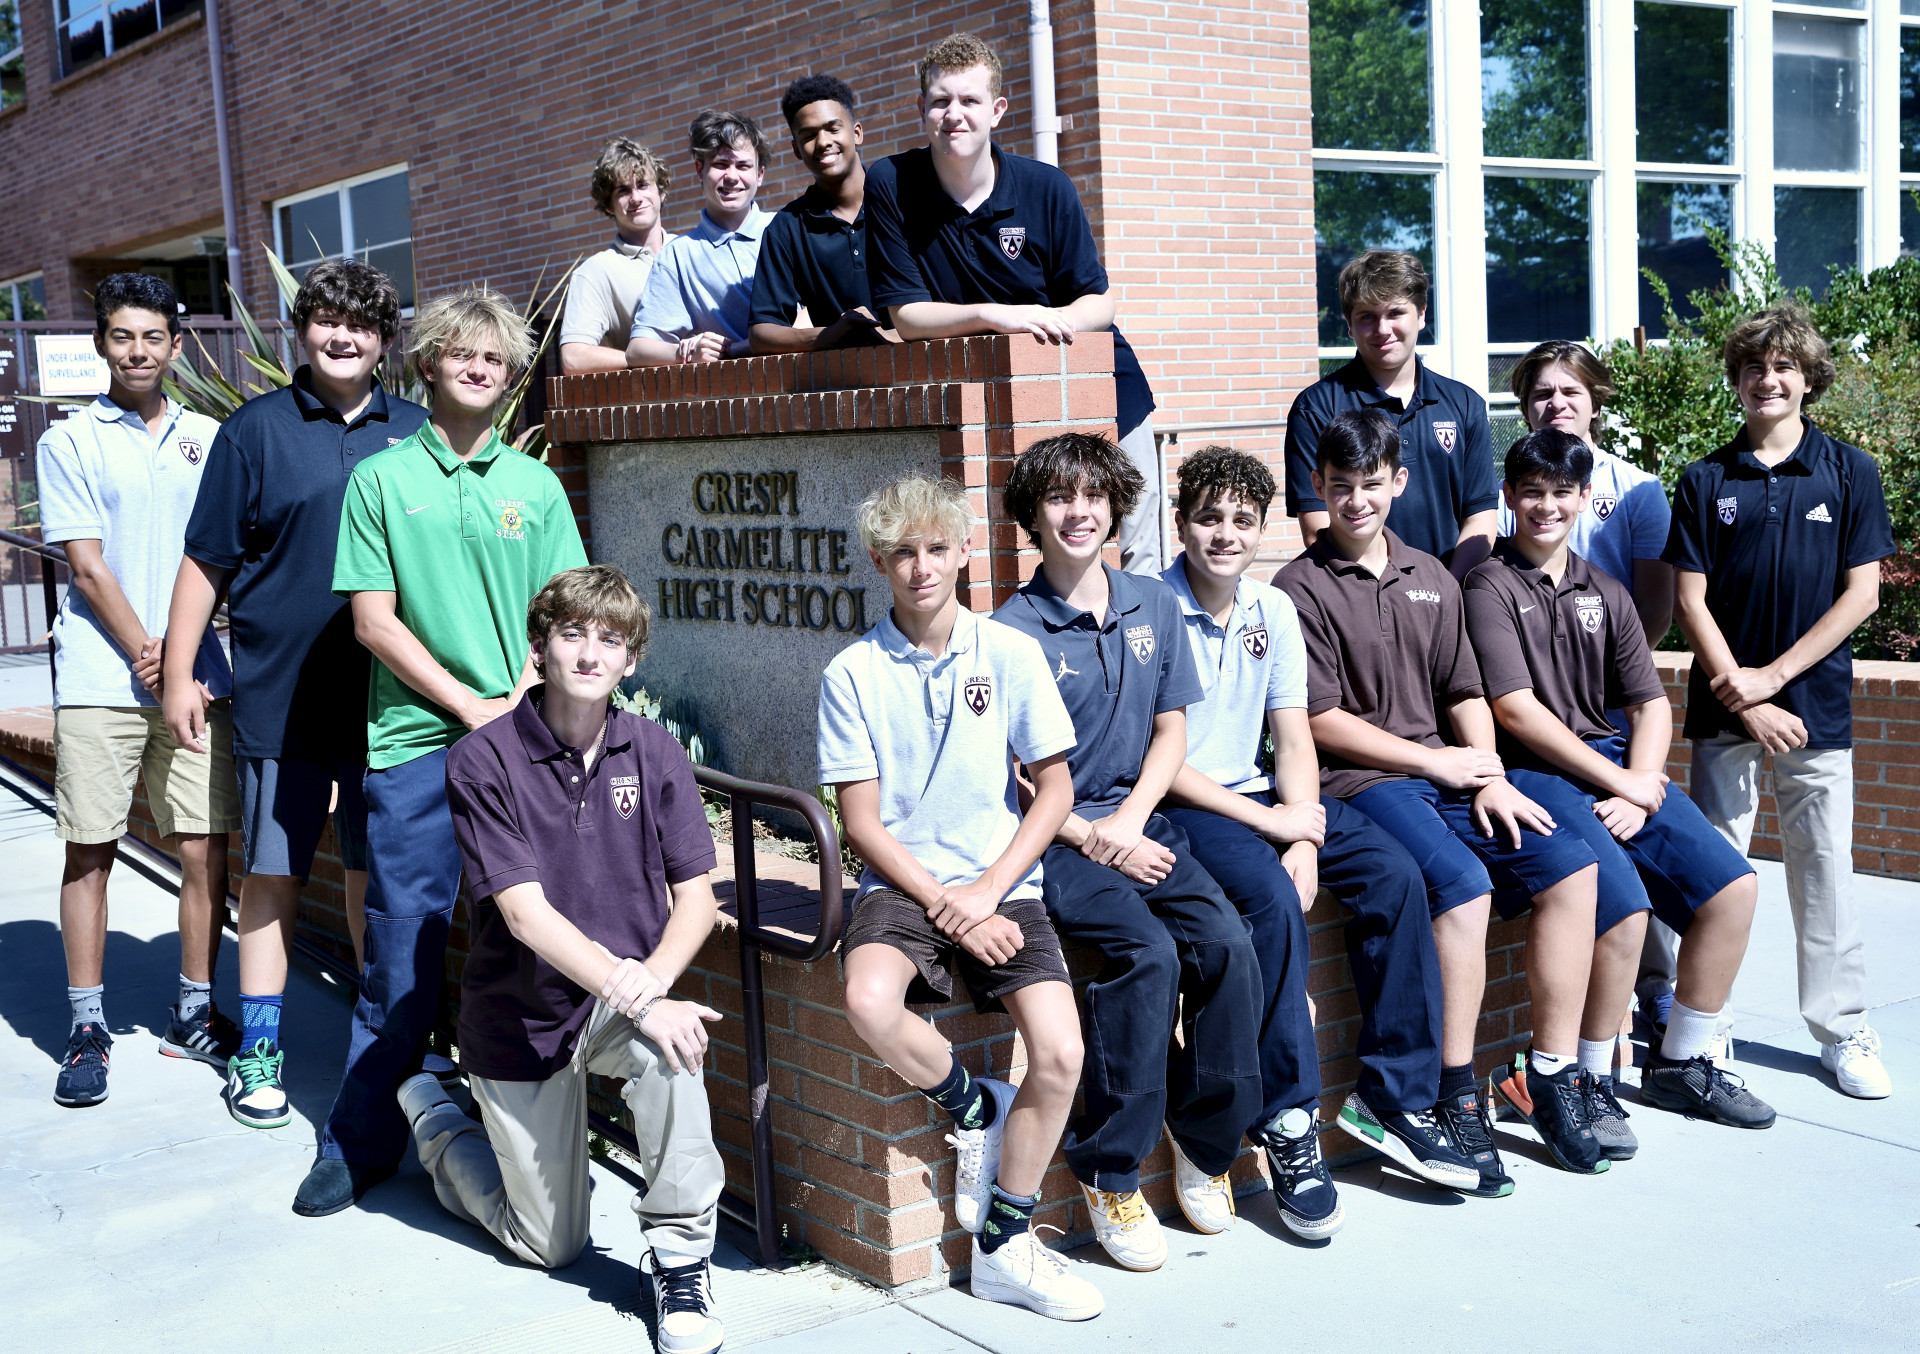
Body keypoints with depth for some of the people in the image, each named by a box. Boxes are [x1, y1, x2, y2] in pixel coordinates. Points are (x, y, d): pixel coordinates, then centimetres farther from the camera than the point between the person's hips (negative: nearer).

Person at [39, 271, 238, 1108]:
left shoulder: (210, 439, 12)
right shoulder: (70, 441, 4)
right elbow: (88, 568, -2)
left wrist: (180, 660, -5)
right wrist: (148, 660, -9)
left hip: (197, 676, 2)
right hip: (101, 681, -2)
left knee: (204, 848, 2)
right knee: (89, 850, 1)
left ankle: (195, 1011, 16)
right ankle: (88, 1027, 11)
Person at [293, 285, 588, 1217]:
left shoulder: (535, 485, 10)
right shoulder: (382, 478, 4)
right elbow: (373, 621, -1)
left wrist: (519, 702, -8)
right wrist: (471, 706, -8)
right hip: (417, 741, -2)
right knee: (403, 948, 1)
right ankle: (360, 1143, 13)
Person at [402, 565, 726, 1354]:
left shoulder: (653, 753, -5)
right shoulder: (483, 760, -16)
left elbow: (695, 895, -6)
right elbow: (525, 912, -22)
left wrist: (652, 981, -26)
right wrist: (629, 992, -32)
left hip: (620, 997, 2)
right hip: (520, 1017, -2)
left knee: (663, 1043, -36)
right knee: (551, 1246, 9)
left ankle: (679, 1259, -19)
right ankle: (436, 1119, 36)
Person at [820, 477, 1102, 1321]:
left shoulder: (1012, 655, 2)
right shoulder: (853, 673, -1)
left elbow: (1054, 787, 5)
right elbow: (861, 821, -2)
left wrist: (989, 889, -8)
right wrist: (943, 904, -13)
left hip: (1002, 885, 1)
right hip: (902, 883, -1)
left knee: (1060, 1053, -16)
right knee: (870, 1004, -32)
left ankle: (1003, 1245, 6)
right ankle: (973, 1107, 1)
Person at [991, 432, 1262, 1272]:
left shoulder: (1155, 607, 10)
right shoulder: (1015, 631, -6)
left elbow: (1171, 730, 13)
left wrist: (1130, 820, -3)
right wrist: (1093, 840, -13)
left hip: (1140, 826, 5)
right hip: (1052, 841, -4)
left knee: (1228, 943, -20)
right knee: (1148, 954, -28)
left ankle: (1207, 1145, 0)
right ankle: (1108, 1174, -13)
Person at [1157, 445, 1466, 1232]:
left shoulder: (1272, 611, 10)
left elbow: (1293, 737, 5)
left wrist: (1305, 840, -12)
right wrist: (1268, 823, -17)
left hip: (1260, 793, 6)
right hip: (1177, 807, -6)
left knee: (1394, 873, -14)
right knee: (1270, 897, -33)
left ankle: (1398, 1100, -5)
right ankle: (1287, 1129, -23)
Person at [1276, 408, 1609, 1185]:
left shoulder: (1431, 579, 18)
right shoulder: (1302, 588, -2)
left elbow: (1466, 693, 18)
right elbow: (1321, 721, -8)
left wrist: (1492, 779, 0)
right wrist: (1438, 762, -8)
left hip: (1445, 773, 7)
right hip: (1354, 781, -6)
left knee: (1570, 865, -11)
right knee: (1461, 881, -31)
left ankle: (1552, 1077, -4)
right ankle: (1455, 1100, -22)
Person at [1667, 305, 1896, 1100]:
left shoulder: (1849, 472, 2)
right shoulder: (1706, 482, 3)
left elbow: (1861, 594, -2)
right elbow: (1690, 600, 0)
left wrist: (1772, 676, -10)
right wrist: (1745, 700, -9)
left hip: (1815, 704, 0)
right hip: (1724, 708, 1)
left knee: (1824, 867, 5)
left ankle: (1843, 1031, 17)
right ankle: (1697, 1029, 14)